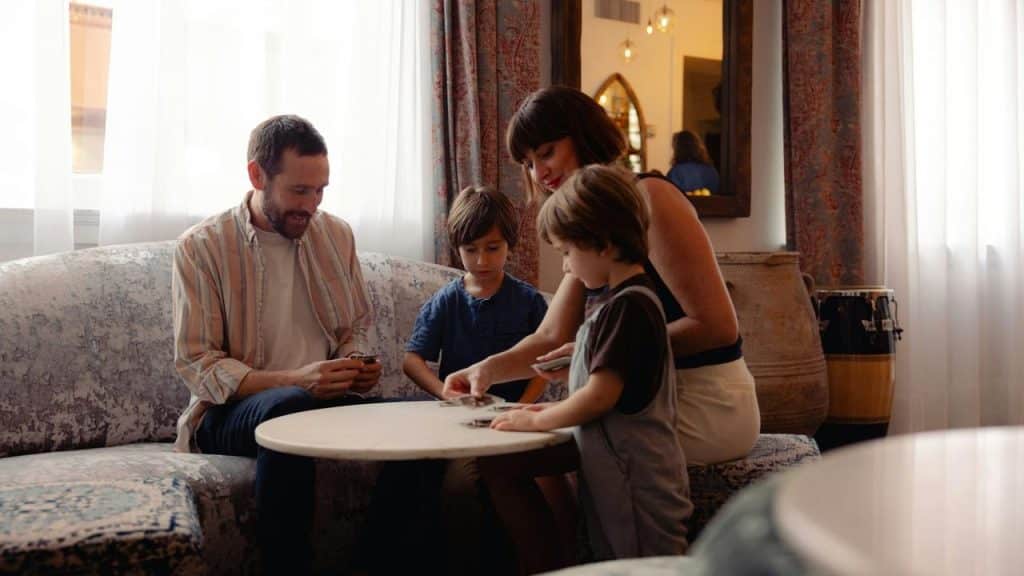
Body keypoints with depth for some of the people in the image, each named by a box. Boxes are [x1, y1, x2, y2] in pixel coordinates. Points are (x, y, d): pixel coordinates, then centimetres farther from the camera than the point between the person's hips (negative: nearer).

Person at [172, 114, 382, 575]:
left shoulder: (337, 235, 10)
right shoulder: (200, 248, -4)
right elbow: (196, 366, -9)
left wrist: (357, 366, -5)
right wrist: (293, 380, -23)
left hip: (325, 402, 4)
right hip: (231, 411, -3)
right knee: (289, 407, -39)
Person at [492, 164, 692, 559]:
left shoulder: (628, 306, -18)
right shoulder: (625, 301, 13)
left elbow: (601, 395, -21)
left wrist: (535, 420, -7)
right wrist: (554, 410, 11)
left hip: (637, 490, -10)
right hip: (618, 482, 10)